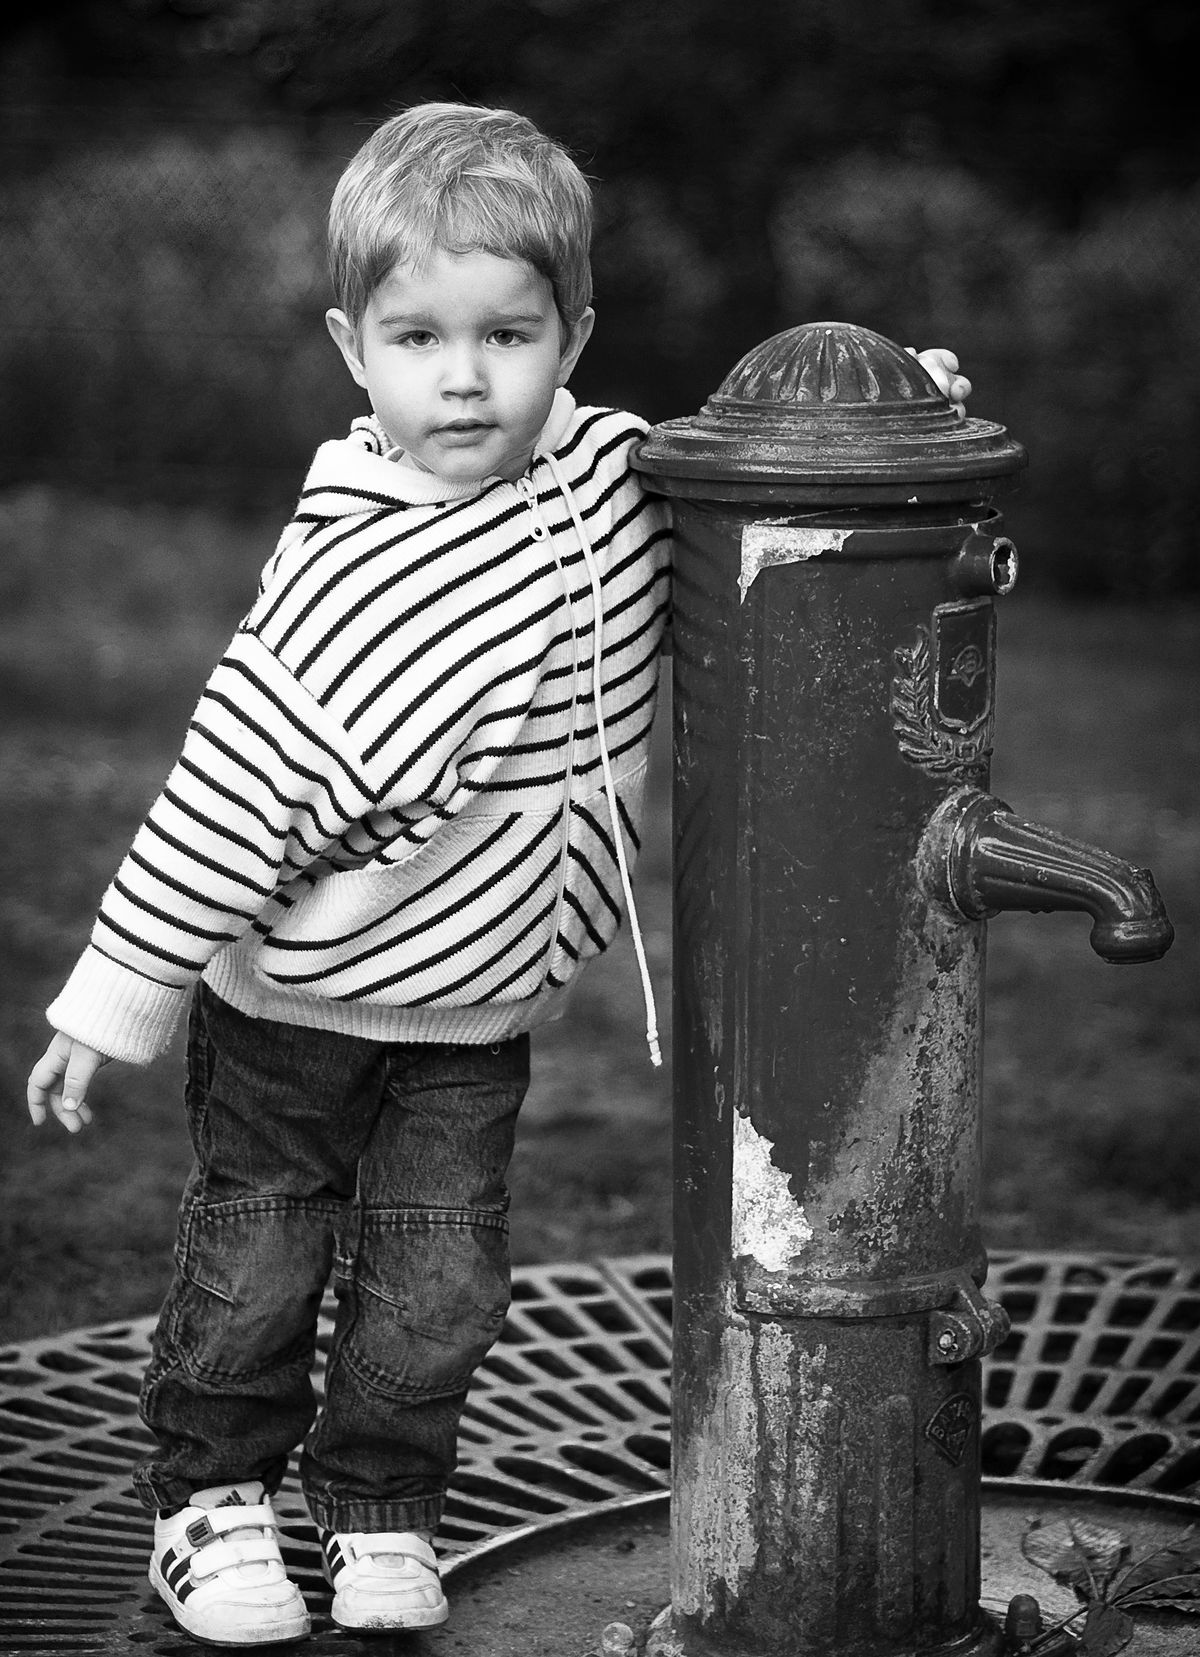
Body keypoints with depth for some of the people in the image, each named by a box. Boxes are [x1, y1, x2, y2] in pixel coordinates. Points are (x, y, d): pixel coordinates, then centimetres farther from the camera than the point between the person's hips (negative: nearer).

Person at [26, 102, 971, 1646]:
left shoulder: (611, 469, -9)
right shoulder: (342, 575, -25)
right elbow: (228, 794, -20)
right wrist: (111, 1000, -16)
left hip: (483, 998, 4)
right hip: (296, 994, -4)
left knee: (440, 1276, 7)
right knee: (256, 1257, 9)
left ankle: (381, 1508, 28)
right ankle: (212, 1496, 30)